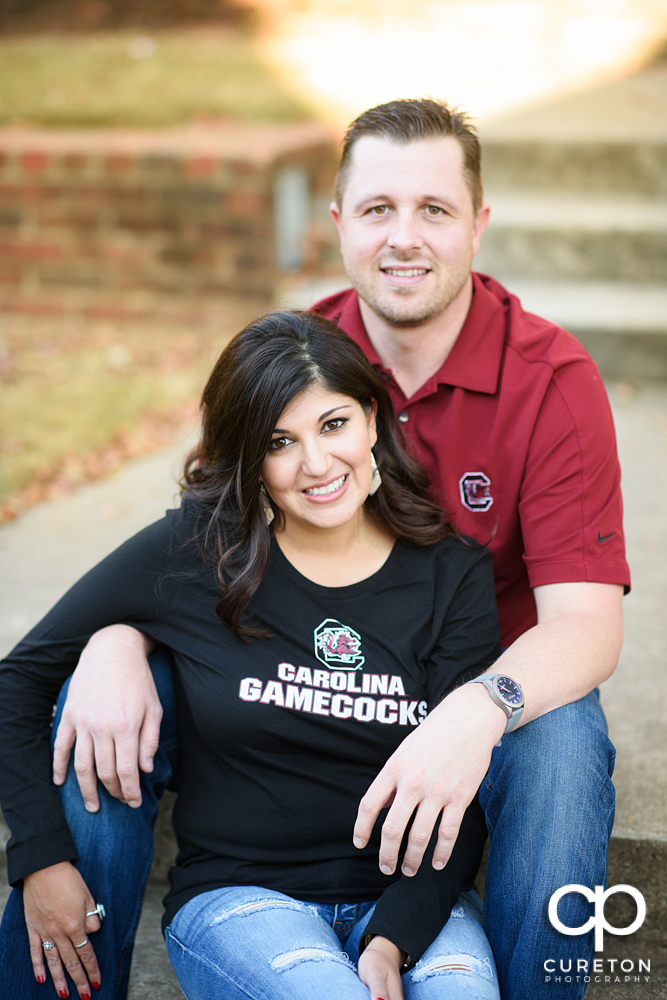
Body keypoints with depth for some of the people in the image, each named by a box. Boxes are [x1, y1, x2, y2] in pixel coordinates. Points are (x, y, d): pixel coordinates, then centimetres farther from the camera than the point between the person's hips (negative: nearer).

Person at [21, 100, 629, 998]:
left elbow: (588, 623, -21)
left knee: (560, 748, -36)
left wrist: (476, 710, -43)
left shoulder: (551, 378, -15)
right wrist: (115, 639, -25)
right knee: (99, 715, -16)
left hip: (499, 680, -2)